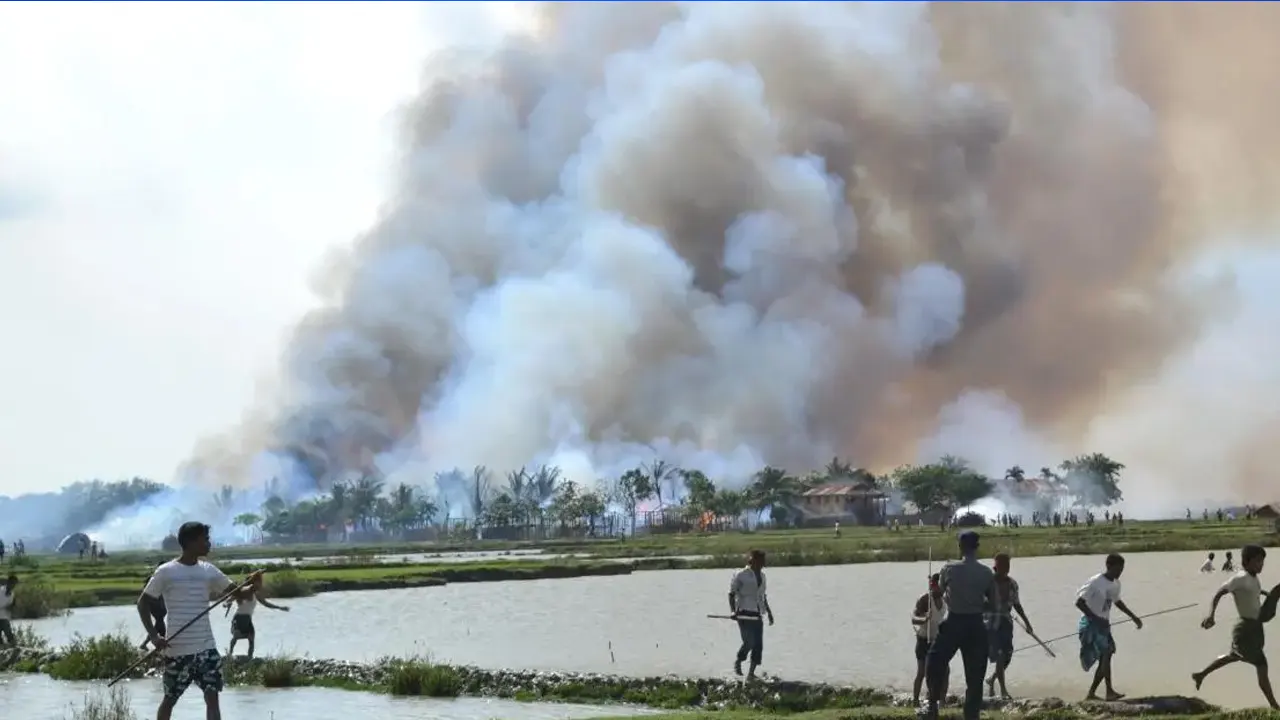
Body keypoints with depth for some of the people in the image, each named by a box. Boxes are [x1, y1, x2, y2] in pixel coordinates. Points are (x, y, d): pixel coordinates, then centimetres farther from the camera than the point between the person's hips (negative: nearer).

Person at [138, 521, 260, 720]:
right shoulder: (166, 572, -7)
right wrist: (153, 635, -12)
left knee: (212, 697, -4)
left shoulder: (209, 571, 6)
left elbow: (237, 593, 7)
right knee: (170, 698, 10)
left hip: (206, 647, 4)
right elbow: (143, 602, -2)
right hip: (177, 649, -3)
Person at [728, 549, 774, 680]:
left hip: (757, 615, 7)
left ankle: (751, 673, 7)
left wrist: (769, 611, 23)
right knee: (749, 642, -16)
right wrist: (733, 611, -17)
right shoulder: (740, 575, -5)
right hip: (744, 614, -6)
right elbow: (731, 594, -5)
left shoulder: (761, 576, 15)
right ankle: (738, 662, 12)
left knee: (758, 645, -2)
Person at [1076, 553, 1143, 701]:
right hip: (1091, 624, -9)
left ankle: (1091, 693, 15)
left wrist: (1133, 617, 22)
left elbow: (1117, 601, 26)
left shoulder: (1115, 584, 7)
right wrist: (1096, 619, -25)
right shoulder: (1095, 582, -18)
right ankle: (1109, 691, -19)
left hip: (1103, 625, 9)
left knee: (1104, 659, 8)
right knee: (1106, 654, -19)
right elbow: (1079, 602, -20)